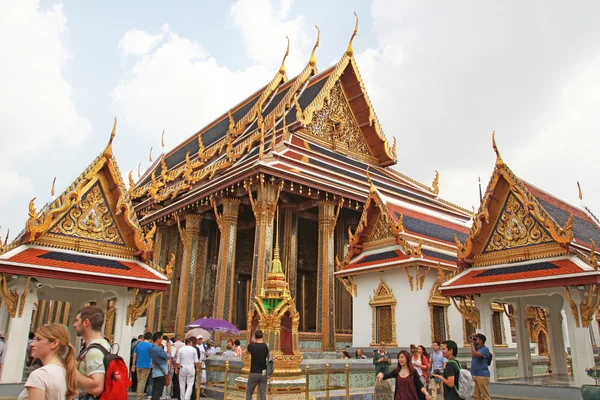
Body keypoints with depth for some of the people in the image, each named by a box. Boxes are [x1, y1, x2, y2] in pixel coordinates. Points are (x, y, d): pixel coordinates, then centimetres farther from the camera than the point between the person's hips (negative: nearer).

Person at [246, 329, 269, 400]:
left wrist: (254, 342, 17)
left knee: (249, 393, 11)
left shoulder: (251, 345, -9)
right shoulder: (266, 346, -3)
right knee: (263, 393, 5)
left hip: (254, 373, -2)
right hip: (263, 373, 2)